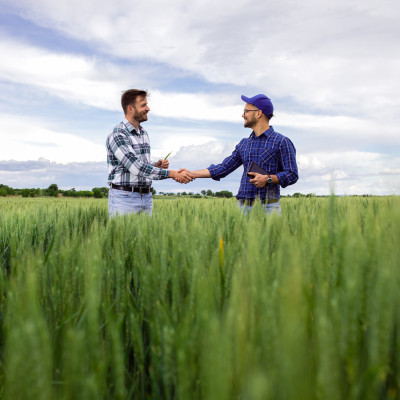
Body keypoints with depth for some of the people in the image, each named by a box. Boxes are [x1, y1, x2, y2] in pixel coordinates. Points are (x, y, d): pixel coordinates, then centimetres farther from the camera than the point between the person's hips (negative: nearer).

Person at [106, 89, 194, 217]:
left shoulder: (143, 133, 14)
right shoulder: (117, 135, -13)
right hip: (124, 197, -7)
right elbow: (137, 168, -22)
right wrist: (172, 173, -23)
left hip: (147, 197, 7)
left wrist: (157, 165, 0)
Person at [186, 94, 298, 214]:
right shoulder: (244, 144, 18)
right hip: (243, 205, 5)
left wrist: (268, 179, -16)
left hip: (268, 206, -4)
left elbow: (292, 175, -2)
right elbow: (223, 168, 18)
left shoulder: (281, 142, 2)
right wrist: (191, 174, 12)